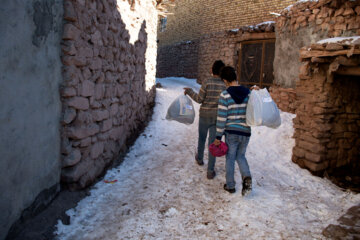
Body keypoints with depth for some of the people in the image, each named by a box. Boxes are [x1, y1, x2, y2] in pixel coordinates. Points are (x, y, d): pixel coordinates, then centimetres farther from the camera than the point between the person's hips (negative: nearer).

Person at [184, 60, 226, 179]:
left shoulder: (206, 83, -14)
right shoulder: (225, 85, -9)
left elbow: (199, 99, -9)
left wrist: (190, 91, 3)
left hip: (204, 116, 0)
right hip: (217, 117, 0)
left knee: (202, 138, 23)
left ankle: (199, 158, 48)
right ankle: (210, 171, 8)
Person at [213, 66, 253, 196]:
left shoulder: (225, 95, -12)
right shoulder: (248, 93, 0)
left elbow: (221, 118, -12)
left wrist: (218, 137, -7)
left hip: (231, 132, -3)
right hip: (245, 132, 4)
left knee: (230, 158, 12)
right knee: (240, 156, 21)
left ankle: (230, 186, 23)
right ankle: (246, 177, 0)